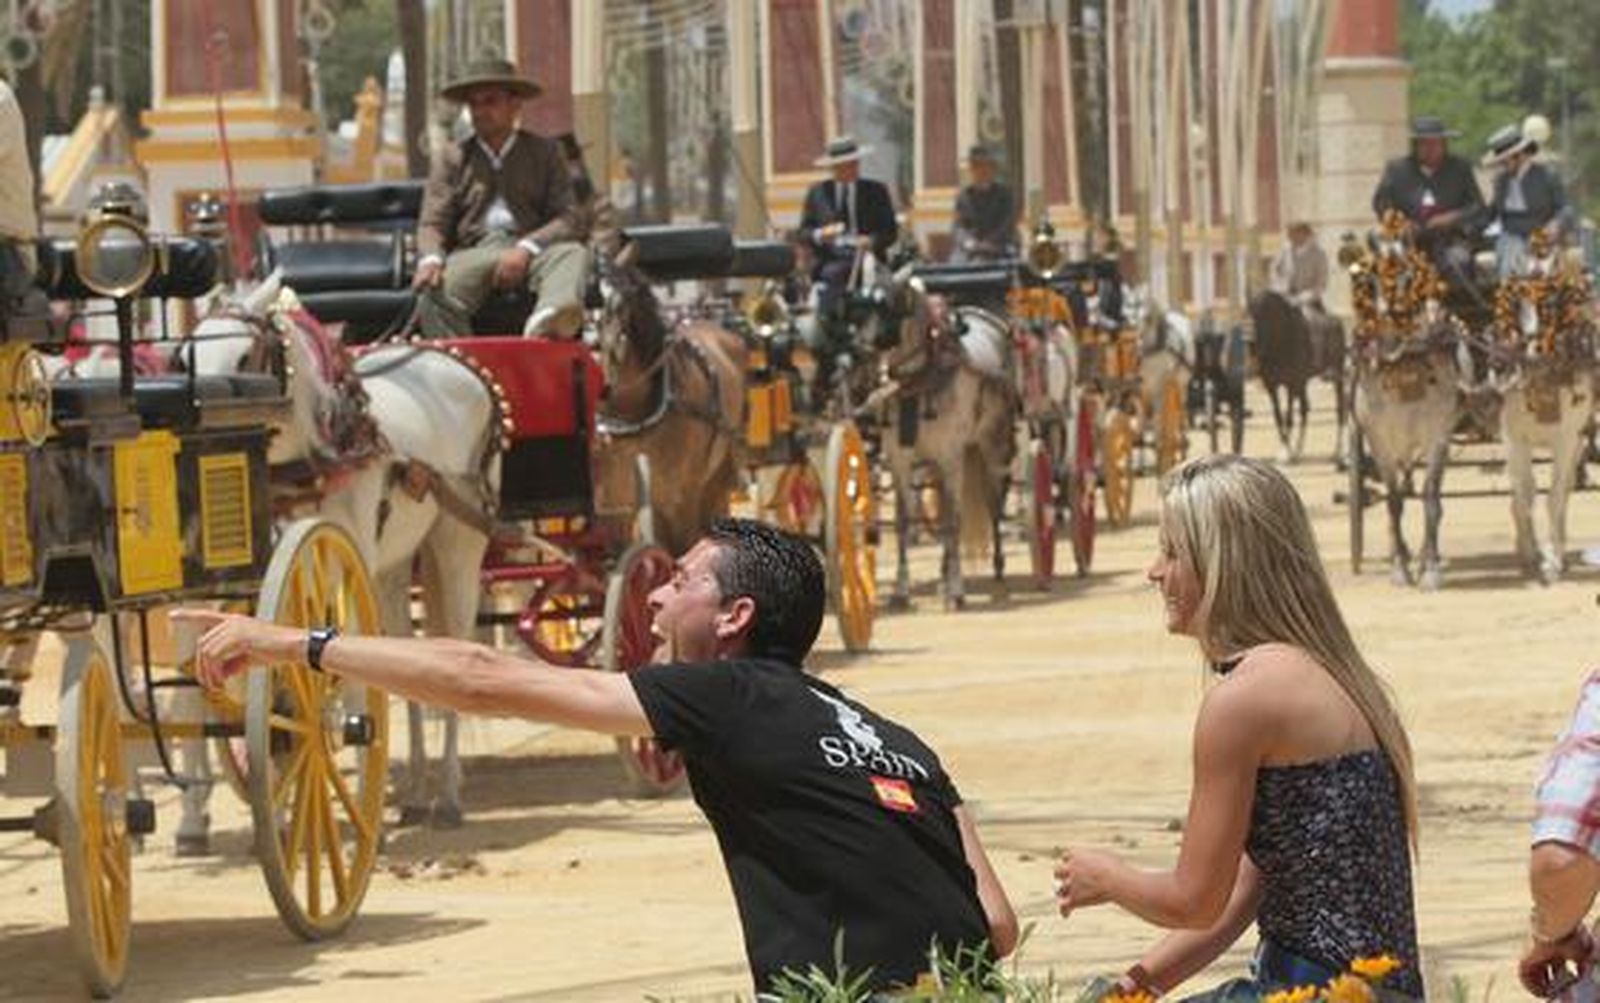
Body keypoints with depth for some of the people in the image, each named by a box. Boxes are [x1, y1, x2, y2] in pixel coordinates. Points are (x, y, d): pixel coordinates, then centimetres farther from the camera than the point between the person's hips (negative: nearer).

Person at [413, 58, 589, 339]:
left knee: (574, 254, -35)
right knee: (437, 291, -34)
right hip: (473, 252, 0)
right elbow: (432, 223, 12)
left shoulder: (545, 153, 18)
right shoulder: (451, 158, 21)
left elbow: (566, 219, 6)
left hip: (530, 253, 0)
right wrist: (431, 260, -13)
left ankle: (545, 324, -66)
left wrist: (525, 249, -14)